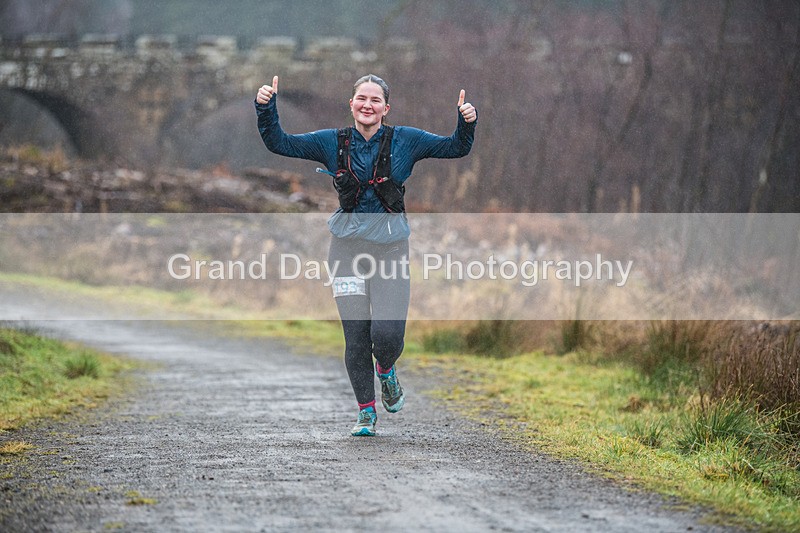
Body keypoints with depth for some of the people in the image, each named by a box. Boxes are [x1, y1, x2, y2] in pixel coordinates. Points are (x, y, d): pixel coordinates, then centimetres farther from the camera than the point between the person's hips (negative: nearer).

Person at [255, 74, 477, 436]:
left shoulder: (404, 141, 3)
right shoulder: (333, 143, 4)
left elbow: (456, 148, 4)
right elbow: (278, 143, 3)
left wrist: (466, 123, -15)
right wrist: (267, 108, -11)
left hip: (391, 247, -1)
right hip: (348, 246, 1)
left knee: (388, 333, -12)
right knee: (356, 335, 0)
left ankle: (386, 371, 24)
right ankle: (366, 413, 15)